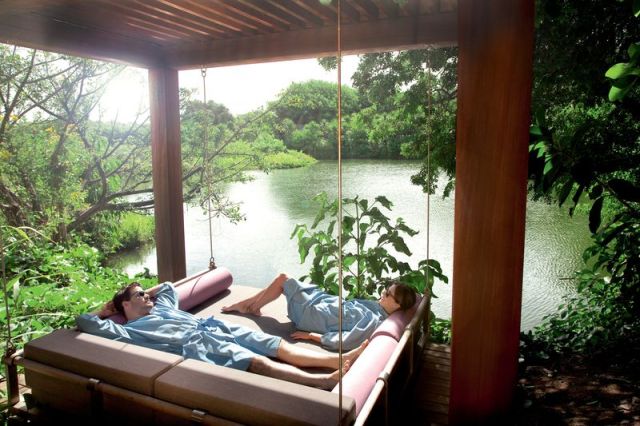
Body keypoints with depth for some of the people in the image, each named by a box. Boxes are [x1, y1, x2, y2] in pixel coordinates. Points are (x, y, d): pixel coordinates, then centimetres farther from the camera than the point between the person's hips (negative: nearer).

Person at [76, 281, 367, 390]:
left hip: (218, 329, 8)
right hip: (200, 346, -8)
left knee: (282, 347, -9)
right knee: (260, 363, -29)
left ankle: (340, 358, -17)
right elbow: (84, 322, 4)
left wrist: (144, 293, 39)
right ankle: (324, 381, -42)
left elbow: (167, 286, 51)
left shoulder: (162, 307, 31)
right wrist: (105, 311, 20)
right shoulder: (130, 329, 10)